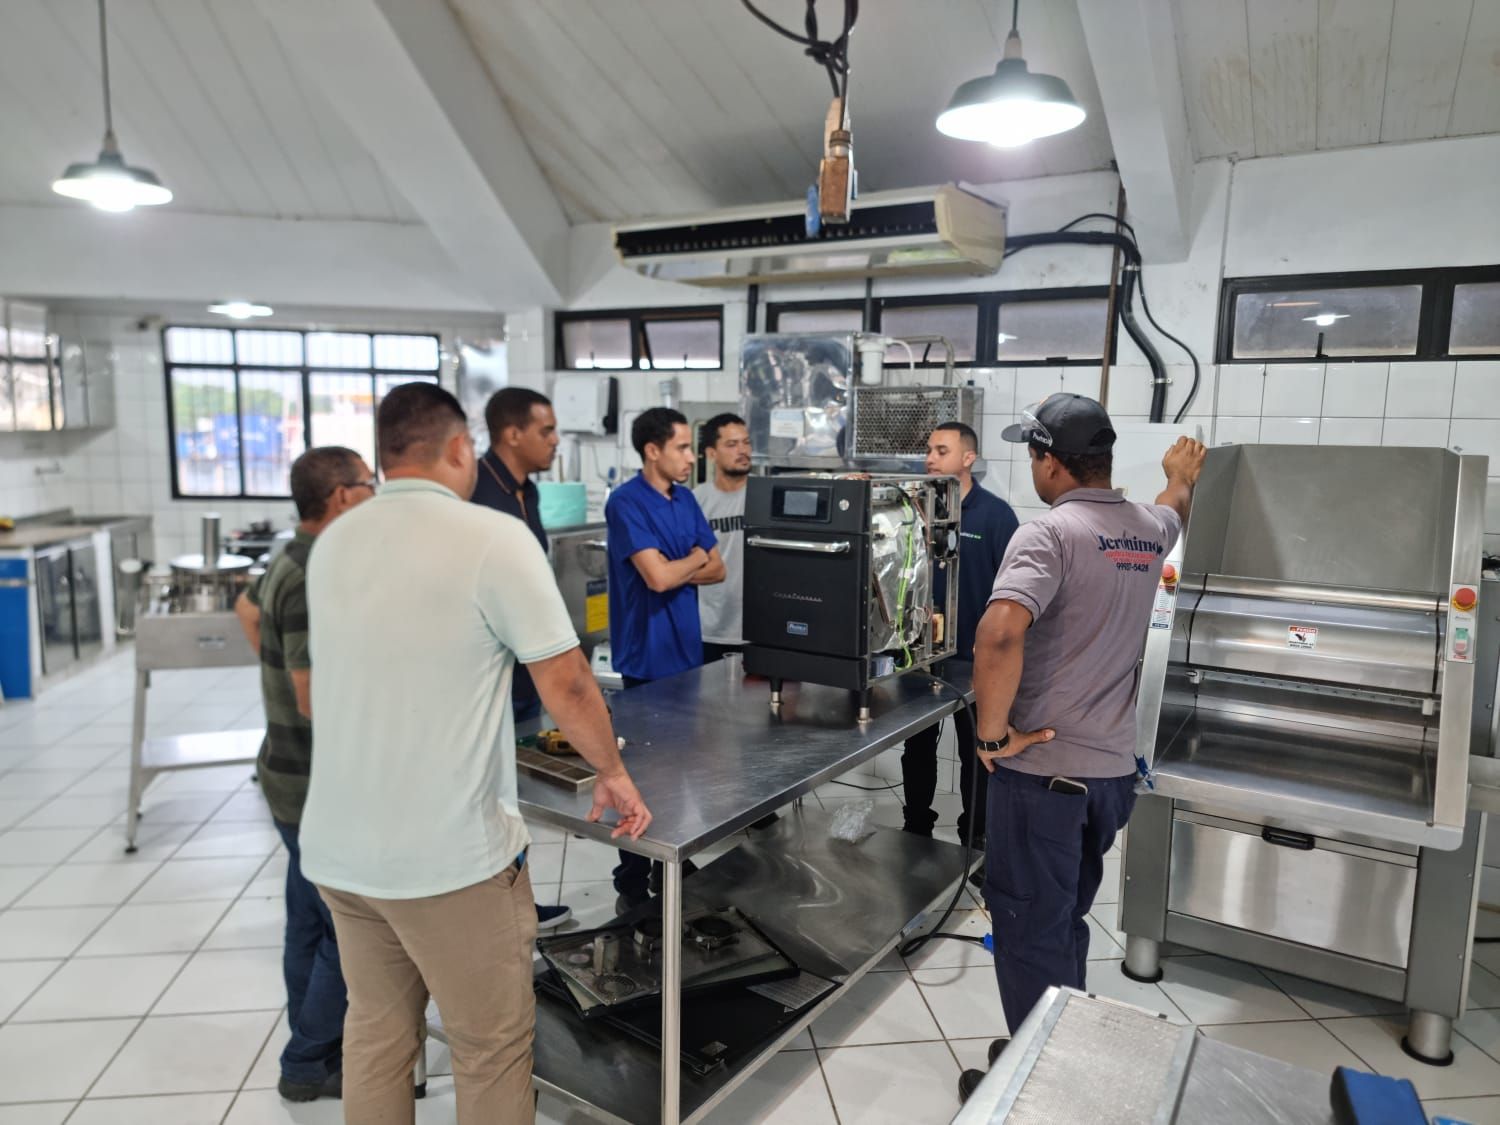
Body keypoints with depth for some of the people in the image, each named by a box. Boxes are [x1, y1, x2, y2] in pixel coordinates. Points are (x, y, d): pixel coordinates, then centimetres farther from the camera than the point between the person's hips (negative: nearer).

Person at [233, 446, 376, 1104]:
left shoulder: (291, 561, 5)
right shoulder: (315, 578, -26)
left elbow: (246, 609, 26)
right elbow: (319, 701, -27)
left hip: (294, 777, 10)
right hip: (320, 786, -10)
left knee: (311, 923, 20)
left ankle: (314, 1050, 36)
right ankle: (310, 1067, 20)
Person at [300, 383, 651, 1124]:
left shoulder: (331, 544, 5)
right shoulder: (494, 538, -16)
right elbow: (565, 685, -13)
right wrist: (613, 774, 3)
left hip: (338, 846, 7)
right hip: (449, 854, -6)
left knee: (376, 1030, 21)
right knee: (492, 1047, 11)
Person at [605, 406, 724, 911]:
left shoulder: (686, 499, 10)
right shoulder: (626, 502, -14)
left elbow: (717, 569, 9)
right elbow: (657, 575, -23)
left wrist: (675, 570, -10)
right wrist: (694, 559, -4)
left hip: (687, 650, 7)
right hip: (647, 656, -7)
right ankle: (632, 885, 13)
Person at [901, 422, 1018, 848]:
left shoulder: (994, 513, -7)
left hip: (973, 653, -3)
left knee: (976, 749, 10)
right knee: (917, 744, 14)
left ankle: (975, 834, 25)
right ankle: (916, 827, 29)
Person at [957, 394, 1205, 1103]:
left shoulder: (1050, 534, -18)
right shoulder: (1149, 530, 6)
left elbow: (999, 633, -34)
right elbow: (1174, 508, 32)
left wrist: (993, 733, -21)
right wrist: (1182, 476, 54)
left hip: (1043, 770, -7)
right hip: (1112, 769, 7)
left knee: (1029, 931, 7)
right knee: (1067, 923, 22)